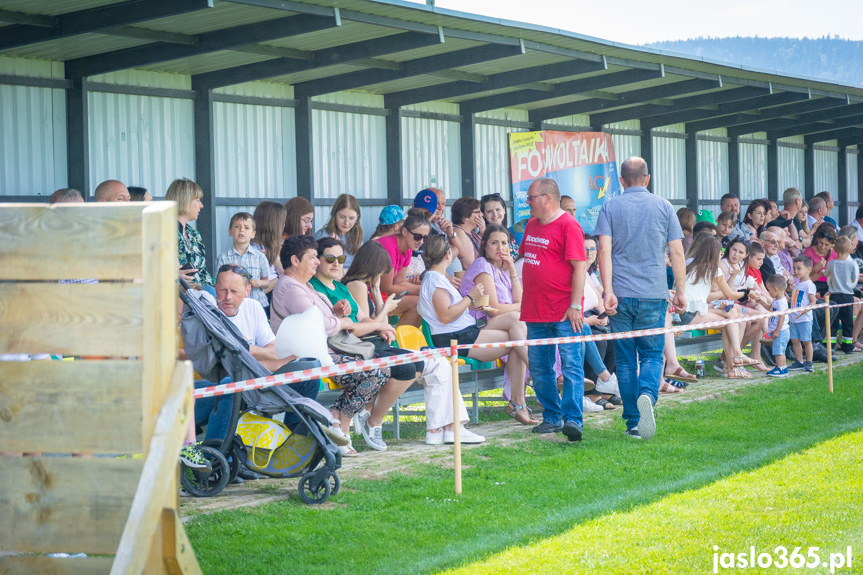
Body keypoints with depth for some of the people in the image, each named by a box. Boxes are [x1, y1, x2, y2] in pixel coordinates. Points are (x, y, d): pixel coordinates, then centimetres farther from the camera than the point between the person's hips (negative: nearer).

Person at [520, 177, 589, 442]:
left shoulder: (568, 225, -9)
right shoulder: (531, 225, 15)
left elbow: (579, 266, -14)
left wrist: (575, 305, -18)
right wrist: (525, 302, 22)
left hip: (564, 313, -8)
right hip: (536, 312, 8)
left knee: (571, 366, -8)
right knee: (539, 369, 10)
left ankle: (573, 419, -10)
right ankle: (552, 417, 19)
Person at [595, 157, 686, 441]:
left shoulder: (610, 208, 3)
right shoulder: (663, 207, 5)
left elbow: (604, 250, -8)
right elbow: (677, 252, 3)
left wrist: (608, 290, -11)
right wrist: (681, 291, 10)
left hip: (621, 295, 0)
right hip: (654, 294, 0)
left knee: (625, 358, 8)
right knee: (652, 353, 6)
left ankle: (633, 422, 9)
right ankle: (647, 394, -25)